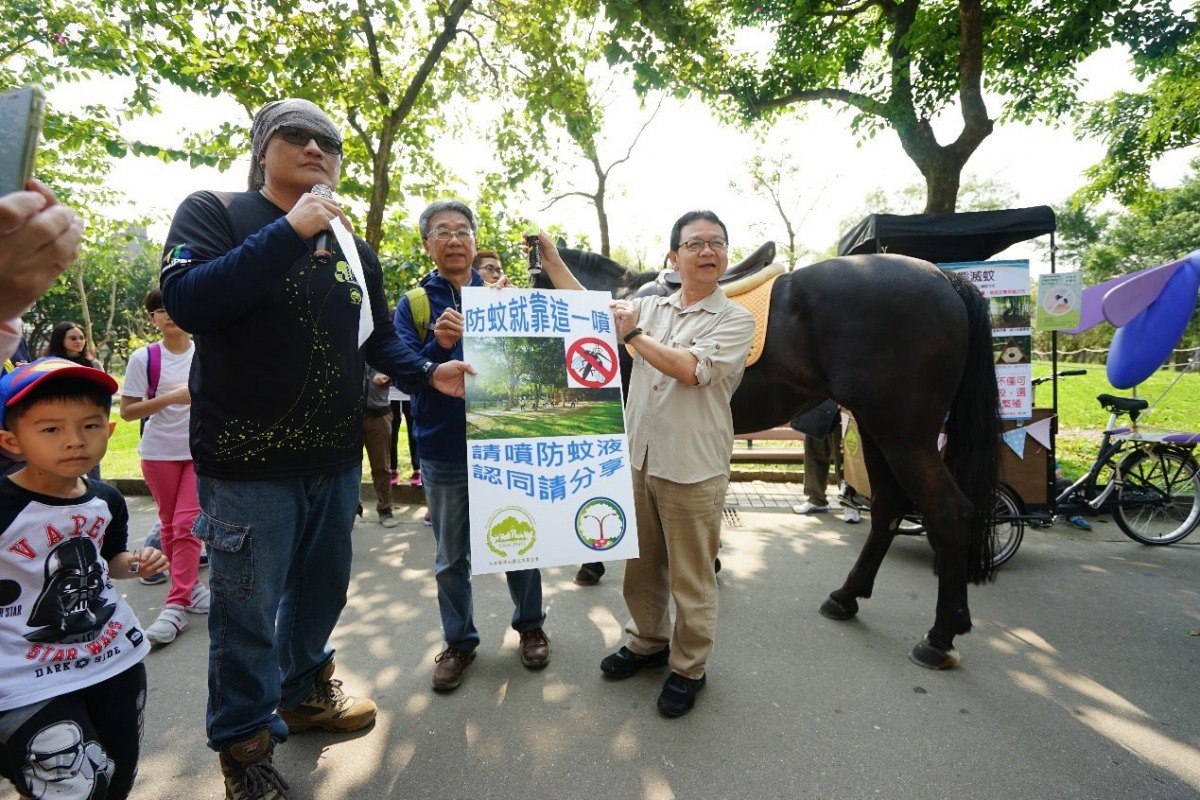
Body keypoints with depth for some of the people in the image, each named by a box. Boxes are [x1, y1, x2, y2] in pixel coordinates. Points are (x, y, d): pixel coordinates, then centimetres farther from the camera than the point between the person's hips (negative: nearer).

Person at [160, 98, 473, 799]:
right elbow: (187, 302, -21)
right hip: (248, 460, -5)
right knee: (248, 612, 6)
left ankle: (304, 693, 44)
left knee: (323, 590, 20)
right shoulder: (216, 213, -4)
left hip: (337, 459, 6)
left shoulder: (354, 249, 11)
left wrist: (430, 373, -3)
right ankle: (245, 743, 29)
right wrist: (291, 231, -24)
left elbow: (379, 338, 15)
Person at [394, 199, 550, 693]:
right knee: (451, 556, 11)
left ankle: (530, 625, 34)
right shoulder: (413, 304, 0)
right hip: (445, 453, -1)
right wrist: (438, 345, -28)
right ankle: (459, 641, 30)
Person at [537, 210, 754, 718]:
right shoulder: (651, 308, 9)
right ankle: (647, 642, 42)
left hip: (693, 471, -5)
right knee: (640, 564, 20)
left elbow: (690, 369, -20)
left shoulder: (735, 321, -6)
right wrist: (551, 260, 7)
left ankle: (688, 667, 28)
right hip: (640, 460, 5)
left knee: (690, 579, 8)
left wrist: (634, 334, -11)